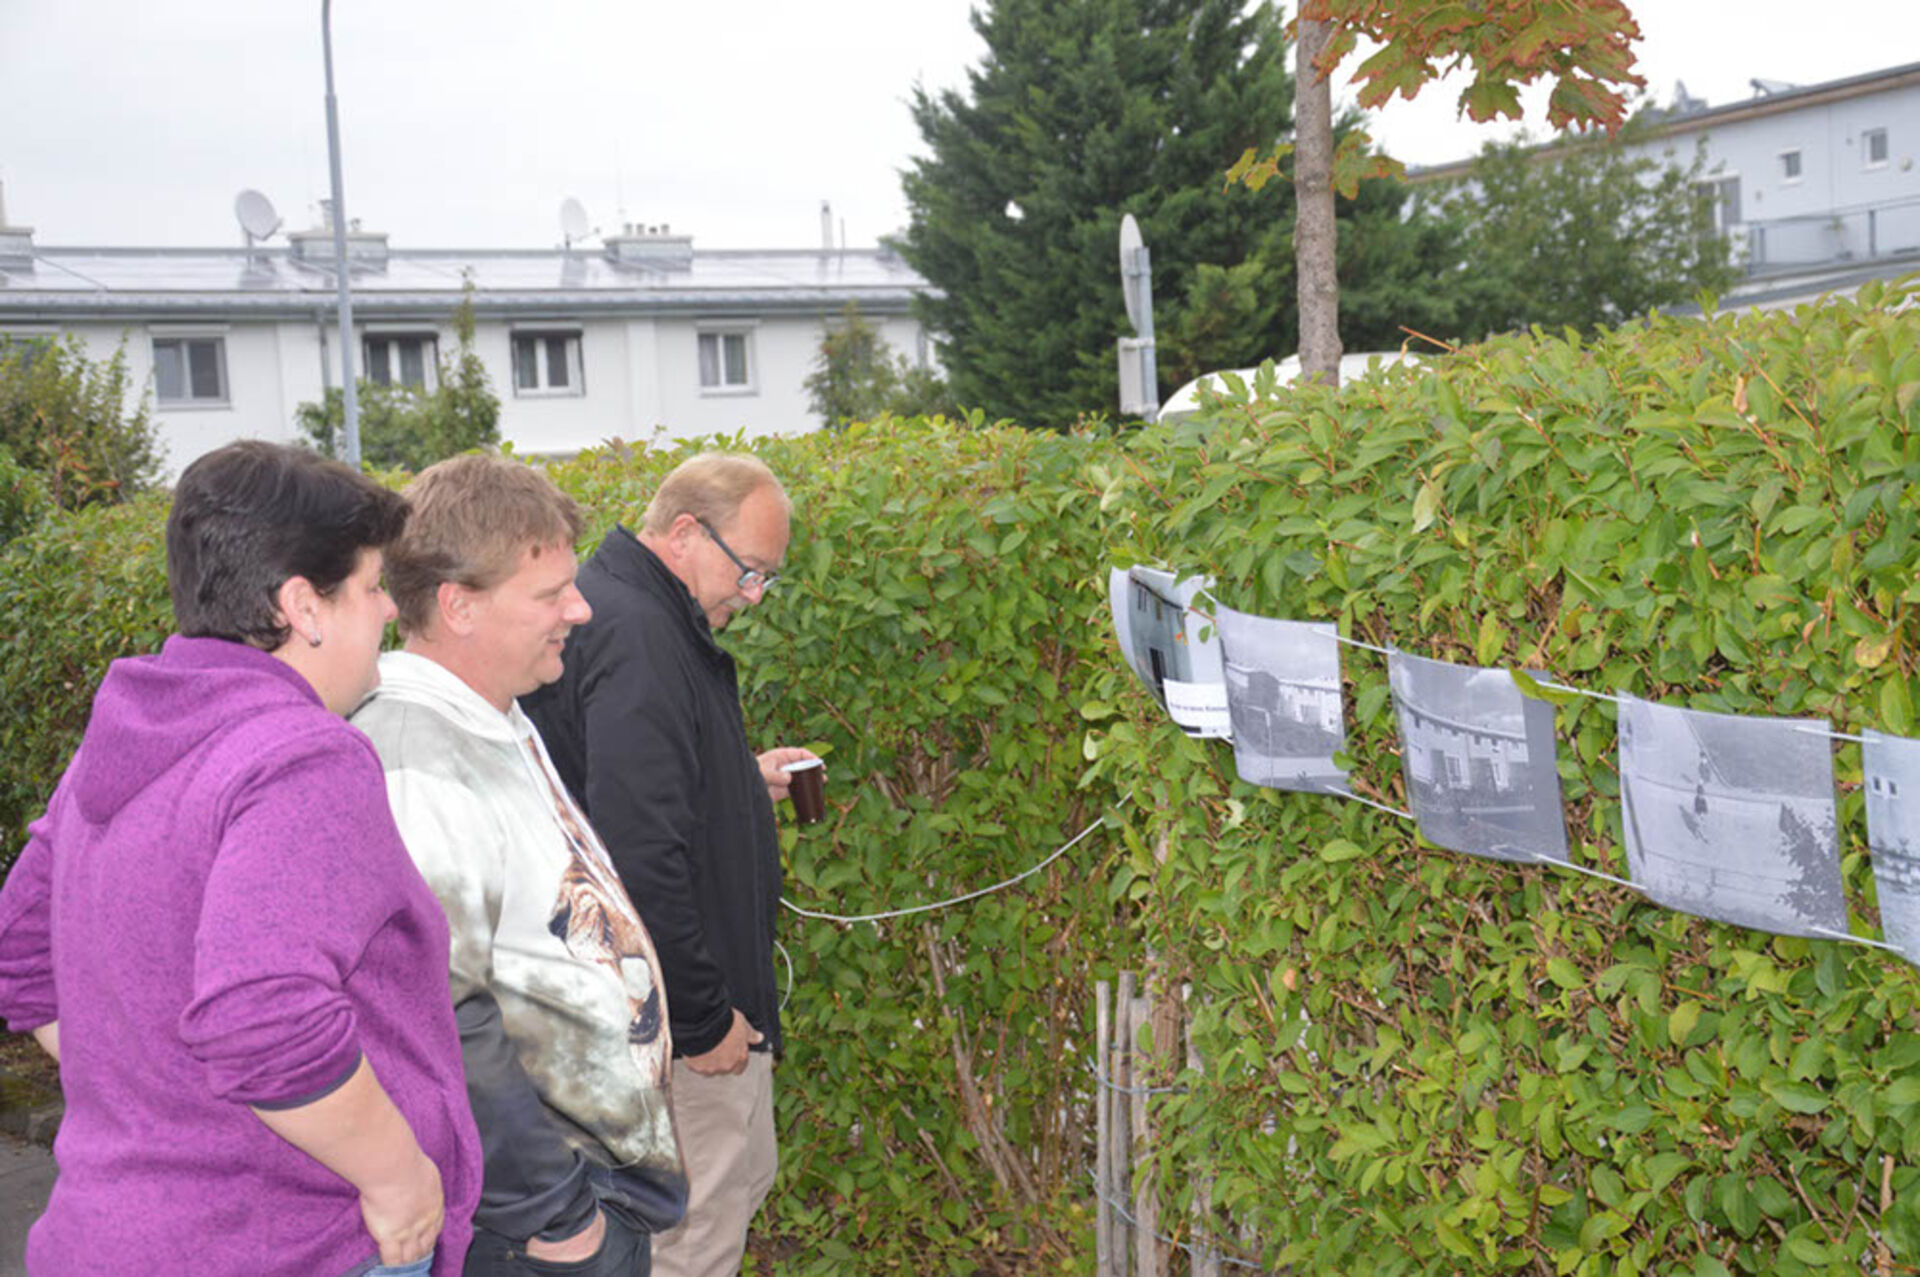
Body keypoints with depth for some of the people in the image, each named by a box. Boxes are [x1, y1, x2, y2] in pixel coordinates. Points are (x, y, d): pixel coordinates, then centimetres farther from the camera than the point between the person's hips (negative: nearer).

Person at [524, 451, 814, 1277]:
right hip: (675, 1011, -11)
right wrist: (702, 1018, -22)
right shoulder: (633, 634, -23)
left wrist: (744, 781, 14)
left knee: (743, 1180, 22)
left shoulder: (635, 613, 11)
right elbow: (640, 853, -29)